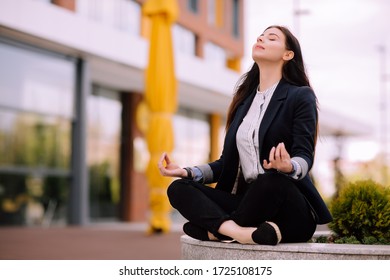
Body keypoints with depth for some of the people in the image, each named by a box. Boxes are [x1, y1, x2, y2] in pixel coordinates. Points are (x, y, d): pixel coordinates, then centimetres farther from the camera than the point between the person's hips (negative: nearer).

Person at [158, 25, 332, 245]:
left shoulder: (300, 96, 0)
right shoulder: (245, 99, 18)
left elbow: (305, 157, -11)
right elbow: (228, 162, 17)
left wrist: (289, 167, -35)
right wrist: (187, 172, 1)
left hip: (293, 213, -5)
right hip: (249, 200, 6)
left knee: (272, 180, -38)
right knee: (179, 188, -13)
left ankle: (216, 229, -16)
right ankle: (239, 231, -35)